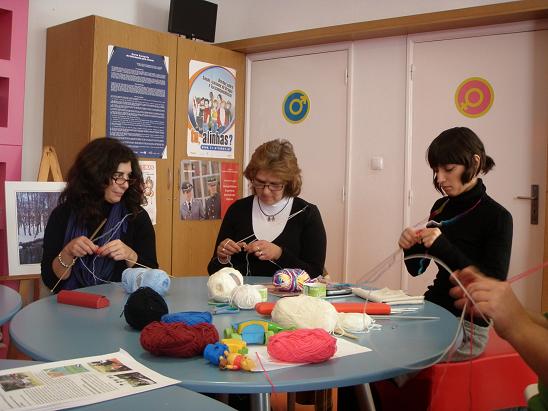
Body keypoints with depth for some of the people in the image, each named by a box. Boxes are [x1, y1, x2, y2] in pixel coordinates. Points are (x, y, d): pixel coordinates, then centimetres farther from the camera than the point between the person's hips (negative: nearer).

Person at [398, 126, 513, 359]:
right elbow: (416, 269, 12)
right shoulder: (441, 208, 6)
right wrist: (410, 247, -10)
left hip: (467, 327, -6)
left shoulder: (497, 217, -11)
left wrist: (444, 248, -26)